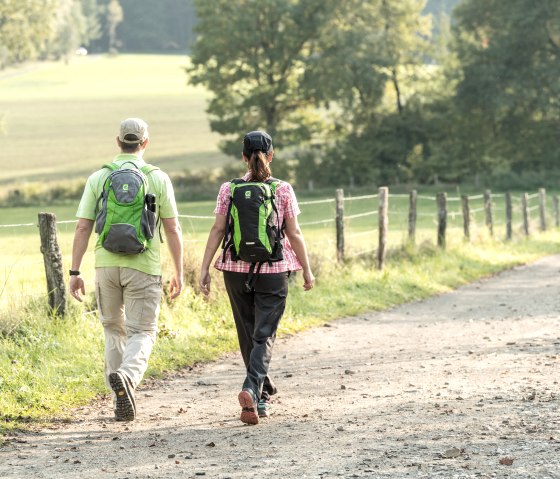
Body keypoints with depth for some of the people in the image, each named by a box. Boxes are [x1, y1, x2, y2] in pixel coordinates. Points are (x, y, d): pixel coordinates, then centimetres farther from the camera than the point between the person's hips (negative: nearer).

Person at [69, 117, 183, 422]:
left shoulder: (98, 178, 2)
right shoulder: (158, 179, -1)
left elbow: (82, 228, -1)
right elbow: (173, 230, -2)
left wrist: (75, 272, 1)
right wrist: (178, 272, 6)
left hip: (106, 264, 2)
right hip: (143, 267, -2)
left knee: (113, 330, 18)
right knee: (142, 333, 1)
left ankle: (120, 397, 15)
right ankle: (127, 376, -29)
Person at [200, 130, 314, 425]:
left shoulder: (229, 190, 0)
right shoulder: (283, 190, -4)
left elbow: (217, 230, -4)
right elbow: (294, 234, -3)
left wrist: (204, 269, -1)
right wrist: (307, 270, 6)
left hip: (236, 269, 2)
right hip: (273, 270, -2)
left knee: (248, 335, 16)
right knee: (264, 336, -2)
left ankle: (263, 395, 26)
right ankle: (252, 390, -25)